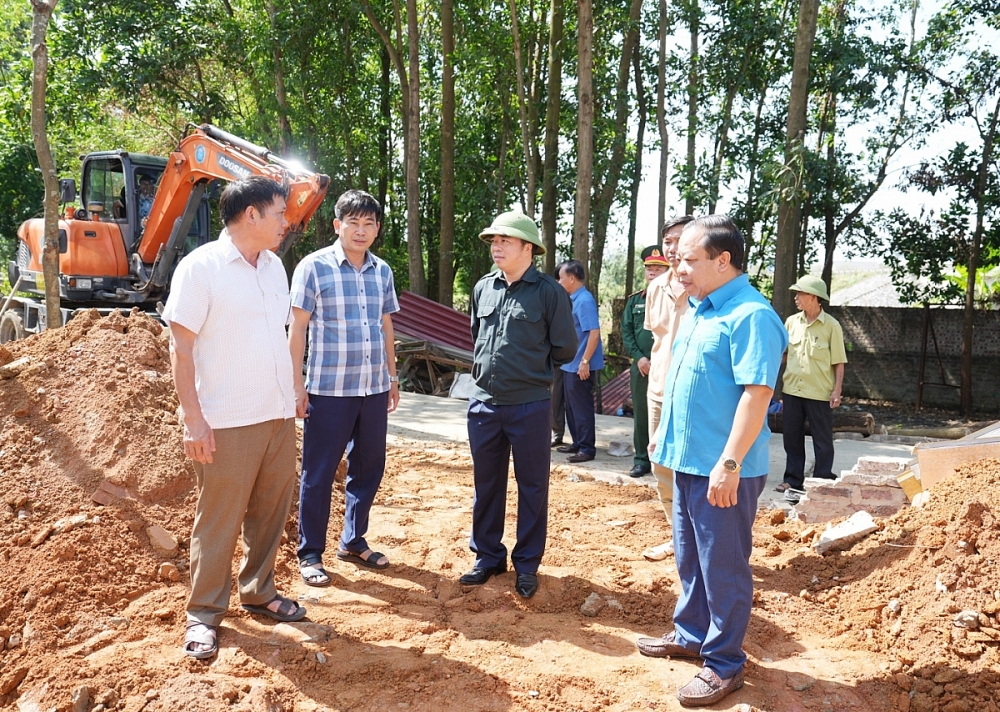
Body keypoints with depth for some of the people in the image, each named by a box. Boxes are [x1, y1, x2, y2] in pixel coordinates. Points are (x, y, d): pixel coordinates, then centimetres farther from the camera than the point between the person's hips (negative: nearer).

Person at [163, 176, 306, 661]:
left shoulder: (274, 267, 10)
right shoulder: (200, 267, -10)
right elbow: (181, 348, -11)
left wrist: (292, 396, 15)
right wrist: (194, 418, -15)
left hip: (278, 415, 7)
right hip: (227, 421, -6)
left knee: (271, 511, 14)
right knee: (219, 520, 3)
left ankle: (258, 592, 31)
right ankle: (204, 614, 19)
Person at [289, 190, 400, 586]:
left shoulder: (382, 271, 8)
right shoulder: (314, 267, -7)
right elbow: (297, 328, -6)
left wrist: (392, 377, 16)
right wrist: (298, 384, -9)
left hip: (374, 389, 5)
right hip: (329, 390, -5)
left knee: (368, 468, 14)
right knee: (319, 474, 4)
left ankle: (353, 542, 31)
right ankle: (310, 554, 18)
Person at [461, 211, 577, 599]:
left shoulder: (549, 292, -9)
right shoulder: (483, 288, 7)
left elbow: (565, 349, -4)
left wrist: (531, 365, 6)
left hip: (529, 406, -5)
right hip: (483, 403, 5)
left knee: (532, 487, 8)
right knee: (486, 484, 14)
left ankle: (527, 564, 22)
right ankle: (487, 556, 30)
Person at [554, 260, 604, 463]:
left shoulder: (584, 300, -17)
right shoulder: (573, 299, 11)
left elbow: (594, 333, -22)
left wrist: (585, 361, -22)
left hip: (580, 365, -9)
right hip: (570, 364, 9)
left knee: (582, 407, -1)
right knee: (571, 406, 16)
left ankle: (587, 449, 7)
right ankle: (578, 443, 27)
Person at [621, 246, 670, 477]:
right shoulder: (635, 300, 11)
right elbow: (626, 331, 7)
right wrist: (639, 357, -5)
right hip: (640, 366, 4)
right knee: (640, 414, 9)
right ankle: (641, 460, 19)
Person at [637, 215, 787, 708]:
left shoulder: (750, 315, -18)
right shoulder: (697, 309, 11)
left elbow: (756, 393, -24)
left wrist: (729, 463, -26)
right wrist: (667, 436, 21)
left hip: (723, 469, -9)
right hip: (688, 460, 9)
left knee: (722, 566, 4)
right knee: (690, 558, 21)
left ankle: (725, 664, 19)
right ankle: (690, 635, 37)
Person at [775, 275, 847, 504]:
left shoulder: (831, 326, -6)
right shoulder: (791, 322, 6)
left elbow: (839, 362, -3)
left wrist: (836, 390, -10)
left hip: (819, 393, -4)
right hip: (792, 390, 4)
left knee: (823, 441, 4)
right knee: (792, 438, 10)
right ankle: (793, 481, 21)